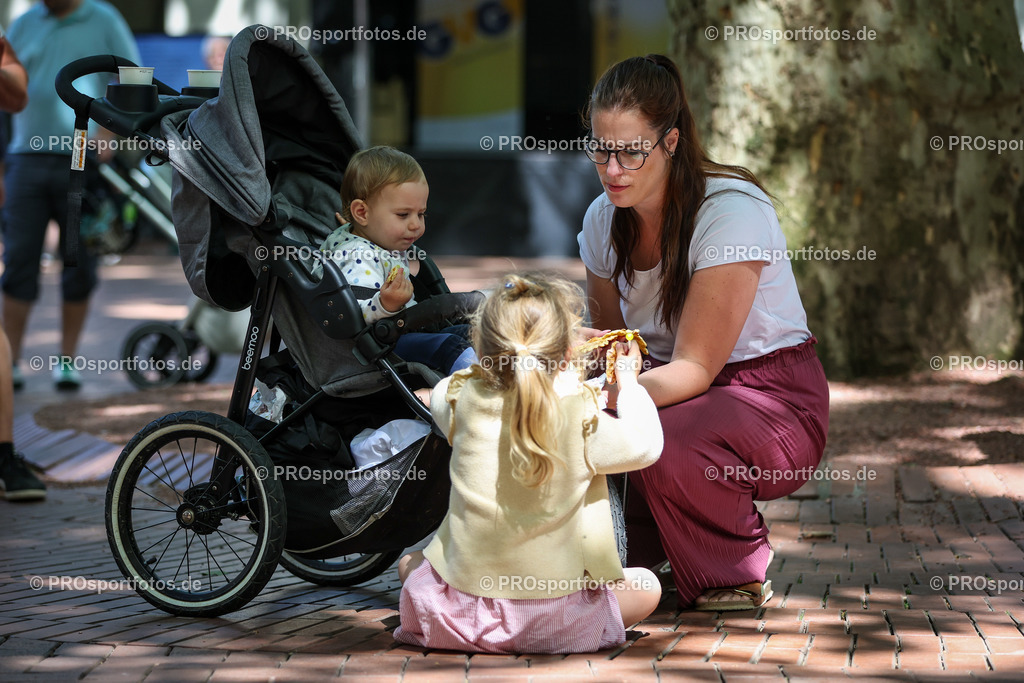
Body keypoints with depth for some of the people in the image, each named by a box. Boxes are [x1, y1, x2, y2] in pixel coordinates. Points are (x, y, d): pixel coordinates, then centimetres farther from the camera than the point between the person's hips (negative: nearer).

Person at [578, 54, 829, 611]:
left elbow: (695, 367, -25)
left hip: (776, 402, -6)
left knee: (664, 445, -36)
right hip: (670, 391, 6)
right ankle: (639, 550, 5)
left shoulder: (732, 210, -22)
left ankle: (737, 576, -6)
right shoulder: (604, 219, -2)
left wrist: (616, 390, -43)